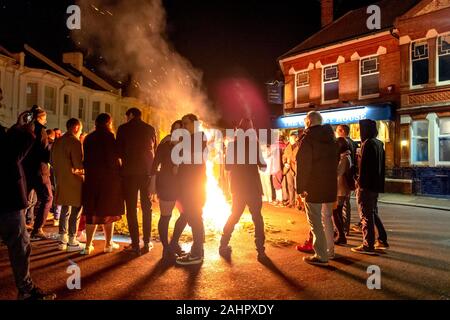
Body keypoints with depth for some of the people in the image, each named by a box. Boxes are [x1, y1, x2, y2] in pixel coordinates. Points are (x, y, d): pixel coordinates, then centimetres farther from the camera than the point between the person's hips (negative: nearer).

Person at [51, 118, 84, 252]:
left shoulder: (57, 141, 10)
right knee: (75, 211, 2)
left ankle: (62, 240, 20)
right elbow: (79, 164, -20)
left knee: (65, 210, 15)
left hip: (61, 181, 8)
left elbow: (53, 161, 17)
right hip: (74, 182, -8)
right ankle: (72, 242, 6)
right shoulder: (75, 142, -16)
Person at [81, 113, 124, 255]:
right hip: (109, 178, -4)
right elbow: (114, 156, -14)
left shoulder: (89, 138, 7)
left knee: (92, 212, 10)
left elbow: (85, 159, 9)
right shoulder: (109, 137, -9)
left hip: (92, 178, 5)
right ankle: (108, 244, 16)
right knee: (108, 211, 7)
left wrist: (89, 172, 17)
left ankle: (88, 245, 10)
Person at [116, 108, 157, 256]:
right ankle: (147, 243, 13)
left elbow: (119, 151, 1)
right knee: (147, 207, 11)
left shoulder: (123, 128, -1)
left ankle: (135, 245, 2)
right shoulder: (150, 129, 6)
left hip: (129, 171, -2)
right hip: (147, 171, 3)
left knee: (131, 208, 3)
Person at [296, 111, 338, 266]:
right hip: (330, 186, 7)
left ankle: (321, 256, 1)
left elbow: (303, 165, -16)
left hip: (313, 187, -7)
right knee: (327, 218, 19)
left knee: (315, 221, -1)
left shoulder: (308, 139, -11)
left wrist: (300, 187, -13)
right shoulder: (331, 139, 12)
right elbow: (335, 162, 17)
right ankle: (330, 250, 28)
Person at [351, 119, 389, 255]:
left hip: (367, 185, -9)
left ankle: (368, 246, 3)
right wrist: (380, 184, 21)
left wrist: (360, 183, -15)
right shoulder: (379, 144, 13)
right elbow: (381, 165, 18)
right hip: (376, 185, 9)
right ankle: (382, 240, 25)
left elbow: (364, 166, -20)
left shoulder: (368, 143, -15)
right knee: (373, 213, 20)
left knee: (366, 215, -2)